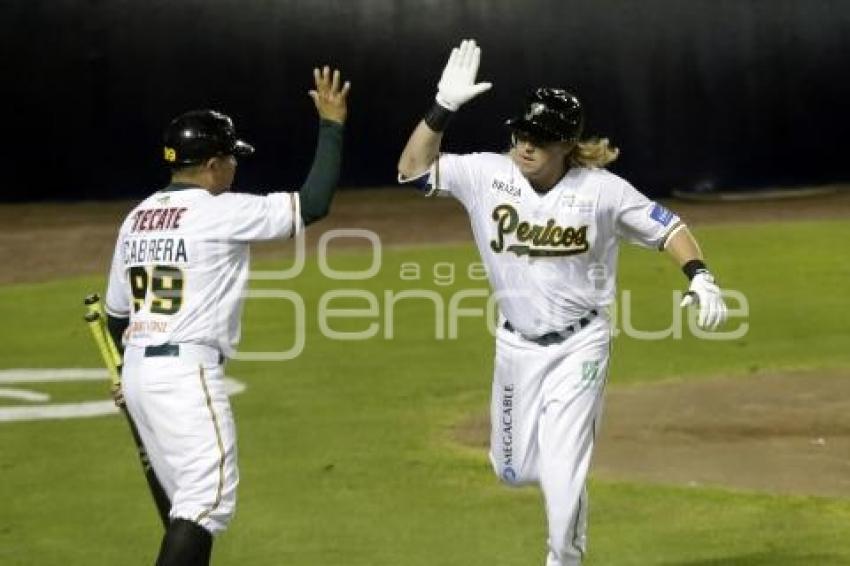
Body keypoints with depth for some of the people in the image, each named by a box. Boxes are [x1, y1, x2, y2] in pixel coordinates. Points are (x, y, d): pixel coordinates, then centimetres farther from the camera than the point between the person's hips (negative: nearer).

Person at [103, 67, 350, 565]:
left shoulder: (137, 218, 13)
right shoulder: (222, 212, -9)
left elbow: (116, 312, 18)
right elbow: (314, 204, -11)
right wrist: (332, 125, -2)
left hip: (138, 372, 9)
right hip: (187, 372, -9)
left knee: (189, 500, 18)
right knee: (208, 498, -10)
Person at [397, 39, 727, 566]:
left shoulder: (602, 189, -14)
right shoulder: (488, 174, -9)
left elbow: (665, 227, -6)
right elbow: (413, 169, -13)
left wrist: (700, 276, -23)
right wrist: (443, 107, -26)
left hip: (579, 345, -3)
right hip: (516, 345, 3)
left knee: (561, 477, -10)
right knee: (514, 471, 14)